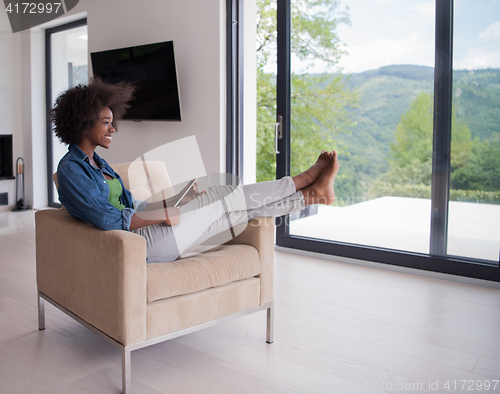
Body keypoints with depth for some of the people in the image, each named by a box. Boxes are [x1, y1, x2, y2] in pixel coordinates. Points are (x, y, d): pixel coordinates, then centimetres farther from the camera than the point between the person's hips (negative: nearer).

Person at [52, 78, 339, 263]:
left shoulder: (97, 163, 16)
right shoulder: (70, 170, -12)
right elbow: (110, 220, -22)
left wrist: (179, 202, 6)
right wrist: (165, 215, -17)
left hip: (138, 231, 8)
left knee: (239, 208, -2)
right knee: (224, 197, -9)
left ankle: (312, 194, 4)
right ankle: (304, 181, 3)